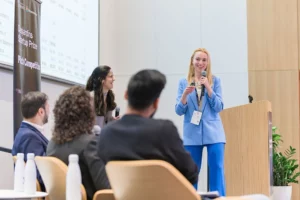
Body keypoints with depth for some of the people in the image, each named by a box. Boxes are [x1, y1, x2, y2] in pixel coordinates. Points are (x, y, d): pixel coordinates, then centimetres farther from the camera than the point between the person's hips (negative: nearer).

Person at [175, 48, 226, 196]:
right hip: (192, 134, 1)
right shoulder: (183, 82, 6)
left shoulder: (215, 81, 5)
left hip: (213, 133, -1)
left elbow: (219, 107, -2)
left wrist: (208, 87, -13)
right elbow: (179, 111, 3)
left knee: (217, 171, -5)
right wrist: (185, 94, -15)